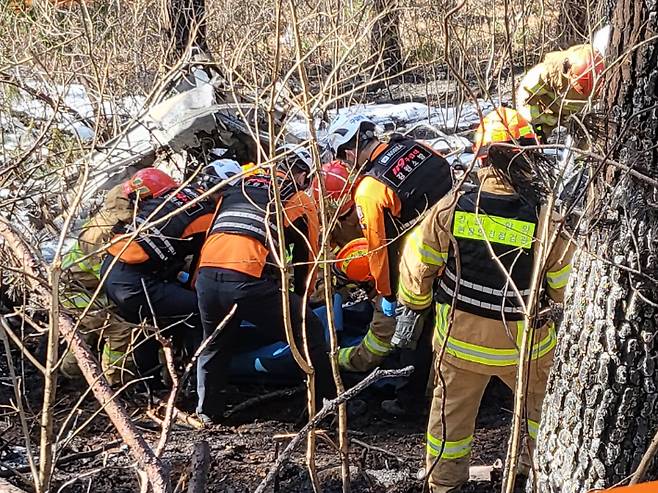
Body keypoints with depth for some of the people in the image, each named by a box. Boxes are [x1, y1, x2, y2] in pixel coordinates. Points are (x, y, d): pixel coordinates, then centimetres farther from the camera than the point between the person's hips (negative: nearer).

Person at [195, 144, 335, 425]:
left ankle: (208, 411, 36)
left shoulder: (236, 187, 27)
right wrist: (300, 299, 37)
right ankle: (329, 402, 15)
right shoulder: (300, 201, 16)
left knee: (214, 346, 29)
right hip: (251, 282, -5)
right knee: (309, 333, 13)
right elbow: (308, 259, 22)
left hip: (207, 275, 5)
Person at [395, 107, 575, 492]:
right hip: (524, 344, -1)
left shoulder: (453, 208, -18)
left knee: (452, 412, 21)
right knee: (539, 404, 25)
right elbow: (565, 290, -12)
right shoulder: (546, 219, -21)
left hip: (459, 340, 1)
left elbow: (418, 265, -7)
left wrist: (412, 306, 13)